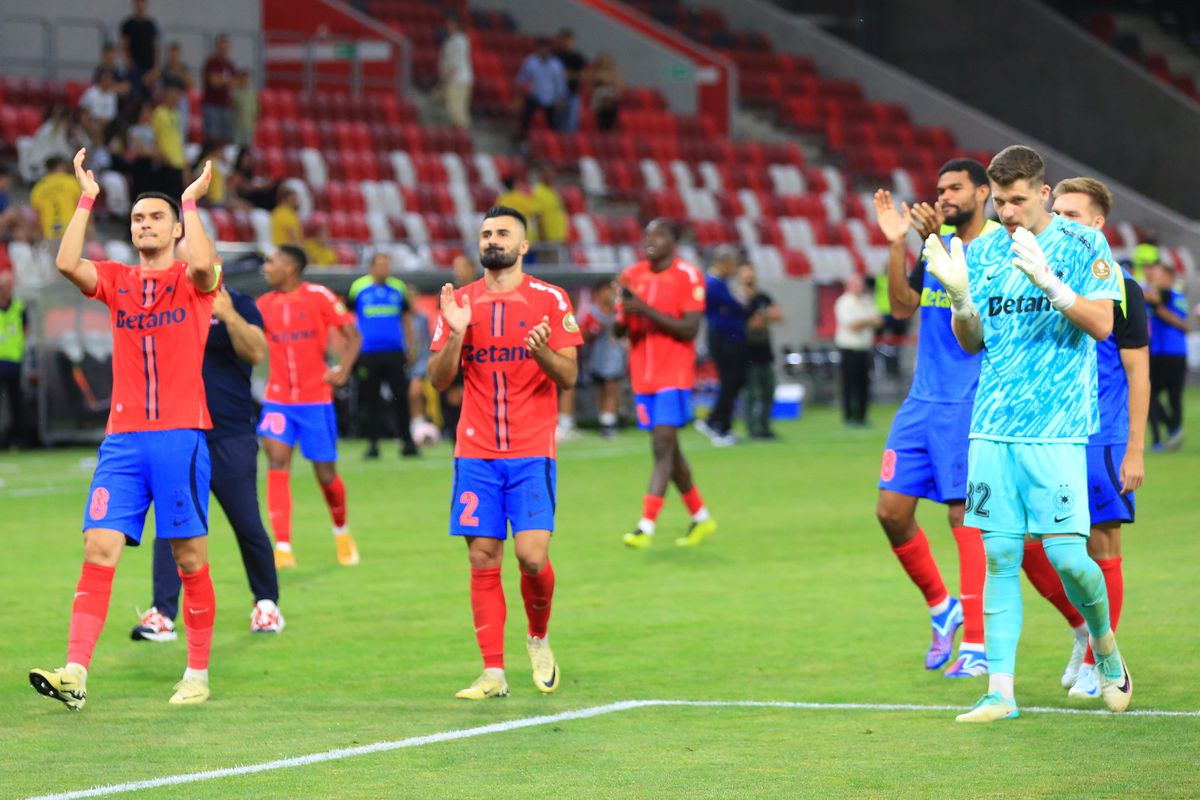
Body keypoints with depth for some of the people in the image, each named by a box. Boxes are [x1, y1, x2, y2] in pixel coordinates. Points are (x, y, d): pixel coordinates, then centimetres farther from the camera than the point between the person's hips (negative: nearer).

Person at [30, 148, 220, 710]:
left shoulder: (193, 279, 4)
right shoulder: (115, 280, 12)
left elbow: (202, 265, -21)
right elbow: (67, 264, -6)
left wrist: (191, 202, -11)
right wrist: (86, 200, -4)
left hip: (181, 435, -3)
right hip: (123, 438, 3)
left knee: (190, 557, 1)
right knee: (99, 549, -8)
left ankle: (197, 674, 11)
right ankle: (75, 673, -13)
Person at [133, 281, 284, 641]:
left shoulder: (237, 304, -1)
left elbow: (256, 352, -16)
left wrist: (228, 315, -28)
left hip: (231, 439, -3)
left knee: (248, 526, 3)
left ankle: (266, 603, 22)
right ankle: (162, 614, -11)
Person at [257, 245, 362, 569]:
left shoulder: (319, 297, -6)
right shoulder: (265, 304, 4)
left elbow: (353, 336, -2)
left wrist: (342, 371, -14)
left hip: (315, 398, -2)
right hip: (278, 397, 2)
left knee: (326, 473, 5)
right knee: (277, 461, -16)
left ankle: (341, 531, 36)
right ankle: (283, 548, -18)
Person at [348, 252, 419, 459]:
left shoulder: (398, 288, 8)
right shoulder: (358, 287, 3)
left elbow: (406, 317, 17)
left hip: (394, 351, 1)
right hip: (368, 353, -1)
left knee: (401, 398, -3)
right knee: (371, 400, 3)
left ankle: (406, 441, 3)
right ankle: (373, 443, 9)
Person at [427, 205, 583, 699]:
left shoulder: (549, 300, 1)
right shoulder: (460, 302, 9)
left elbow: (569, 376, -1)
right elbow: (439, 380, 6)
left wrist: (542, 351, -22)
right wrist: (455, 334, -11)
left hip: (531, 453, -2)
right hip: (476, 452, 2)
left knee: (532, 556, -11)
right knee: (483, 560, -1)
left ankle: (539, 639, 17)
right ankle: (493, 673, 4)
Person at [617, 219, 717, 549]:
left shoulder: (689, 277, -7)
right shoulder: (631, 275, 9)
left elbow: (690, 329, -15)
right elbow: (619, 330, 10)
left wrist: (646, 310, -22)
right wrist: (624, 310, -13)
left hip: (674, 376, -6)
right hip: (643, 376, 6)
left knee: (663, 446, -14)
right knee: (668, 450, 12)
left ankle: (646, 527, -20)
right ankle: (701, 518, 26)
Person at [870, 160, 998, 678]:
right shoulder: (937, 242, 14)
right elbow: (903, 306, 8)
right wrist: (897, 244, -2)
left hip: (970, 404, -7)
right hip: (922, 401, 7)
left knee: (965, 515, -7)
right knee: (892, 510, 3)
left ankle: (976, 645, -3)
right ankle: (942, 607, 23)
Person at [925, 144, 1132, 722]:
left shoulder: (1082, 245, 0)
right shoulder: (982, 252, 11)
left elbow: (1102, 325, -9)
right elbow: (970, 342, 14)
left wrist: (1047, 281, -22)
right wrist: (958, 293, -6)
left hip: (1057, 428, -4)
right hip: (992, 428, 4)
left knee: (1066, 555, -9)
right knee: (999, 557, 1)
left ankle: (1106, 650, 18)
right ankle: (1000, 691, 4)